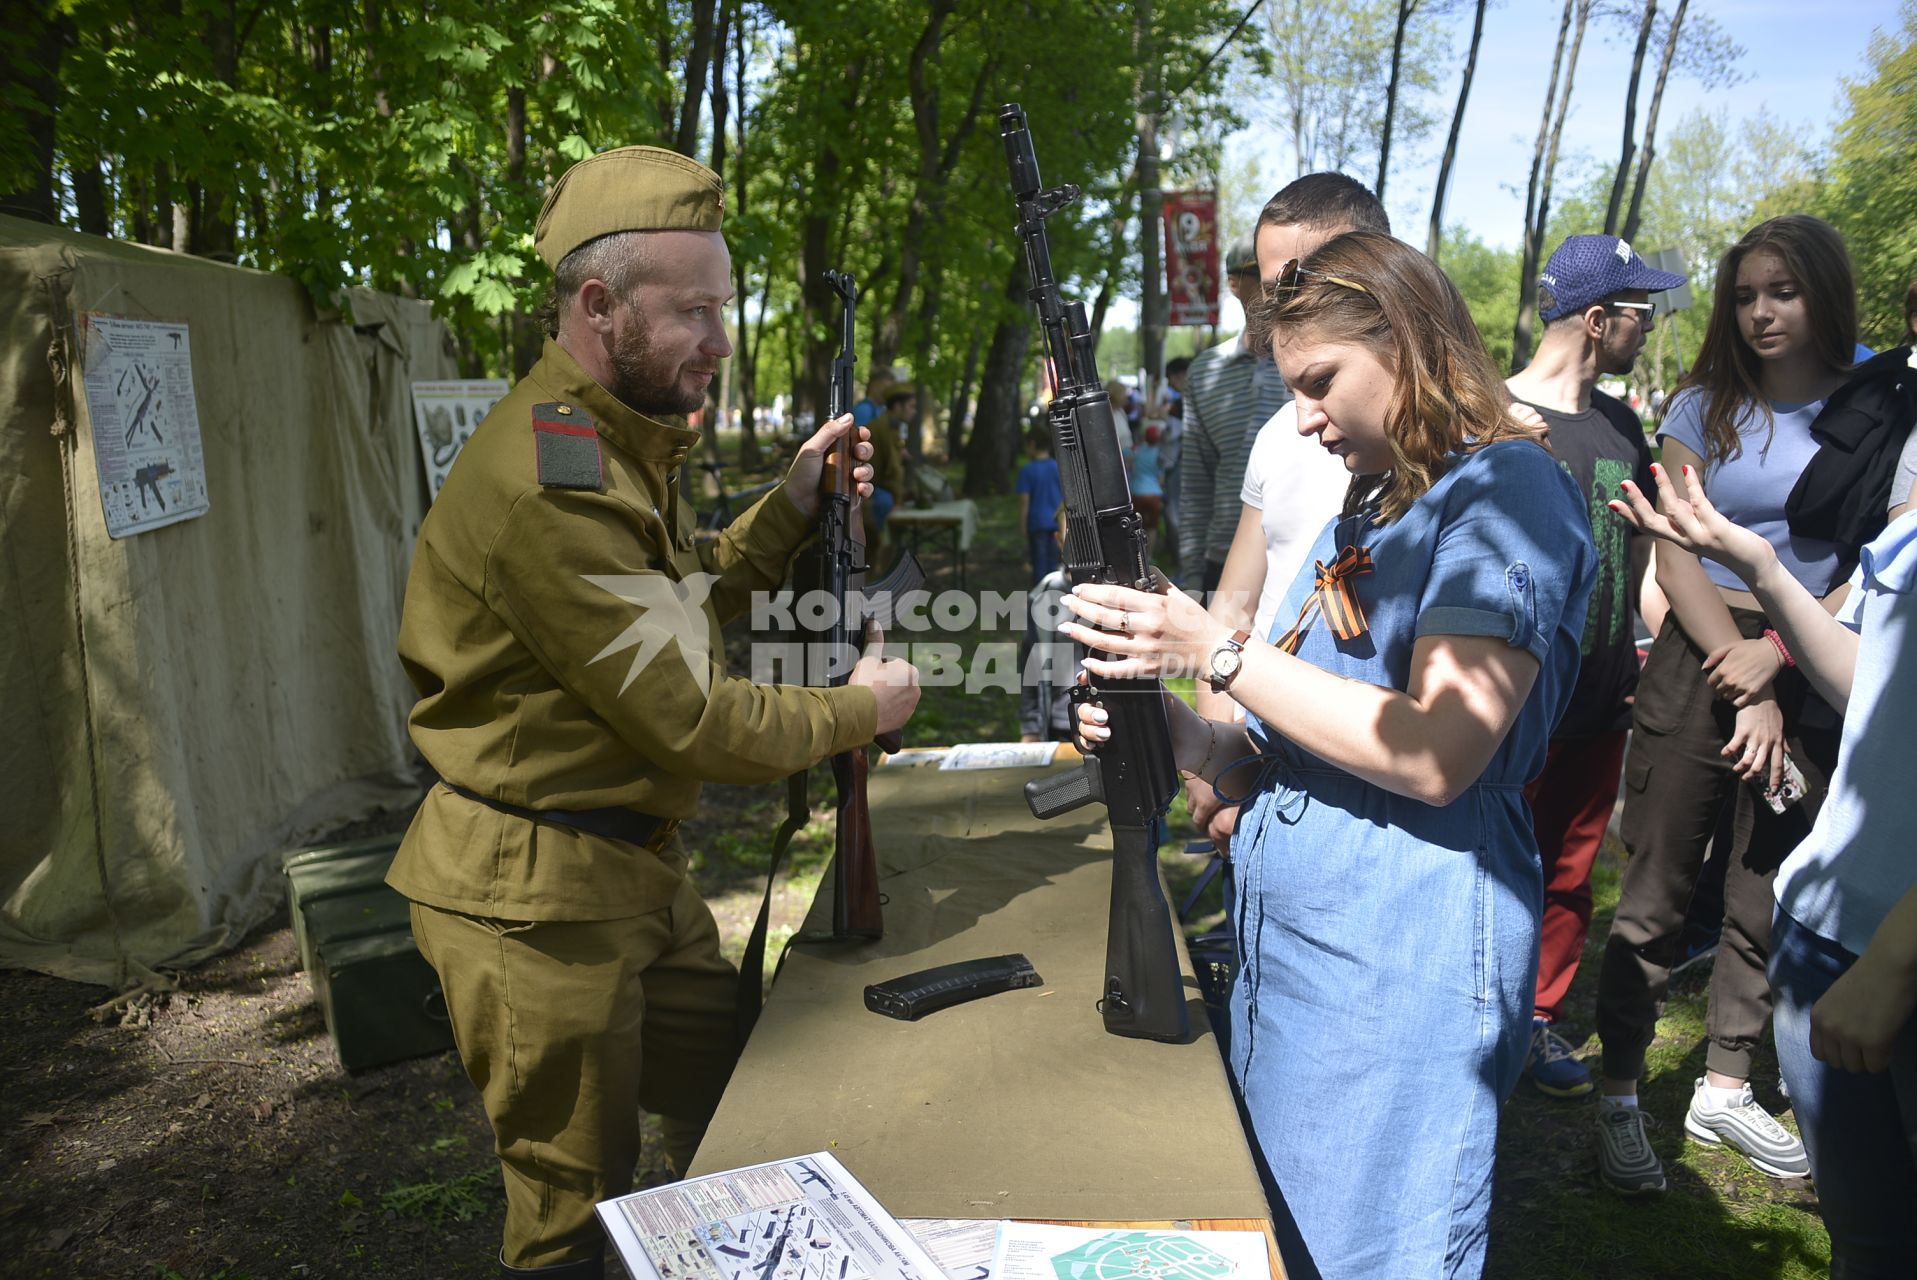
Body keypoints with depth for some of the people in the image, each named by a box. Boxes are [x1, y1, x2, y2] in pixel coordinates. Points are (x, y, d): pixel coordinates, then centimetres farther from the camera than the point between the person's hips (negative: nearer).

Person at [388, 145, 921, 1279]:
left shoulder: (624, 441, 8)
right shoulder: (547, 478, -26)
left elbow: (682, 609, 17)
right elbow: (691, 720, -24)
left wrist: (794, 506, 6)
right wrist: (860, 710, -9)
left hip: (638, 866, 9)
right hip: (535, 895, -9)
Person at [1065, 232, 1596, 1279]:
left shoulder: (1504, 489, -10)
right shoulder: (1364, 513, 17)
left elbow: (1435, 755, -22)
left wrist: (1218, 653, -19)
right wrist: (1187, 738, -4)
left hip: (1399, 969, -8)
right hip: (1278, 952, 8)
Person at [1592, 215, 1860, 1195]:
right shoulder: (1705, 406, 3)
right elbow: (1676, 558, -4)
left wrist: (1775, 657, -14)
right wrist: (1744, 687, -12)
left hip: (1814, 682, 2)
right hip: (1700, 665, -1)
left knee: (1768, 900, 10)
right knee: (1657, 894, -1)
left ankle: (1724, 1089, 26)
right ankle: (1618, 1097, 9)